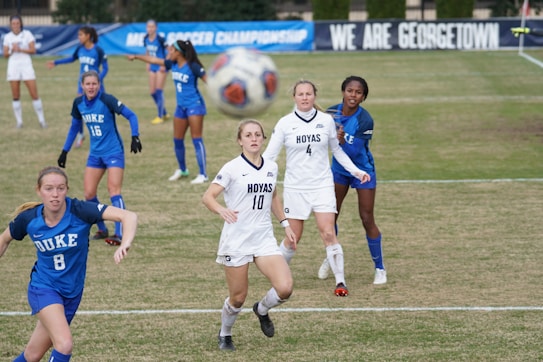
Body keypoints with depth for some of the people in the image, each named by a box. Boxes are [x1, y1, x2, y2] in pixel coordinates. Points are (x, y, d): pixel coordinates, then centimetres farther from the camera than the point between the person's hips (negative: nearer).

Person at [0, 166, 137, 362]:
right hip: (44, 288, -2)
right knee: (64, 344, -25)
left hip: (72, 292, 2)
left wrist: (125, 244, -47)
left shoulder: (79, 211, -21)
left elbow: (129, 216, -30)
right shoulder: (27, 219, -15)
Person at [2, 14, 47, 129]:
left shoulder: (27, 34, 1)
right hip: (13, 66, 2)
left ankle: (41, 120, 1)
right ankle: (19, 121, 7)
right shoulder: (8, 37, 7)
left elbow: (33, 50, -5)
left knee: (34, 94, -7)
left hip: (26, 65, -2)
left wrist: (20, 49, -19)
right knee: (15, 96, 0)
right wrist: (12, 50, -14)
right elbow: (5, 54, 6)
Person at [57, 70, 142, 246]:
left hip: (113, 152, -6)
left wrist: (135, 137, -27)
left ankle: (119, 235, -19)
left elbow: (131, 116, -13)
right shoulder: (79, 103, 0)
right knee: (89, 193, 1)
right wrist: (65, 151, 17)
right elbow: (74, 127, 16)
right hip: (95, 153, 6)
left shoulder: (107, 100, -17)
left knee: (114, 190, -16)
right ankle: (102, 230, 19)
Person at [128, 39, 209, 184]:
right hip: (181, 107, 7)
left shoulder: (193, 67, -16)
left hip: (194, 105, -7)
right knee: (177, 140, 12)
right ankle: (182, 170, 31)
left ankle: (203, 175, -6)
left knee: (197, 139, -8)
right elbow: (154, 60, 15)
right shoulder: (173, 64, 4)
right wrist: (136, 57, 23)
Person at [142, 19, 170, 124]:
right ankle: (164, 113, 24)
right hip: (153, 67, 7)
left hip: (161, 67, -7)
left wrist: (165, 64, -17)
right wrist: (148, 63, 11)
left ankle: (160, 116, -1)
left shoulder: (160, 39, -18)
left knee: (159, 91, -9)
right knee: (152, 92, 8)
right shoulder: (146, 39, 1)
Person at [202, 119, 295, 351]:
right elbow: (208, 197, -14)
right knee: (238, 298, 2)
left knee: (284, 288, -14)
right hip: (236, 242, -4)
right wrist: (222, 210, -34)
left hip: (264, 239, 4)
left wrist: (285, 223, 21)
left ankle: (262, 310, 19)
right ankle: (224, 336, 31)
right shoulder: (232, 169, -8)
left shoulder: (271, 167, 8)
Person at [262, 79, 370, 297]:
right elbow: (269, 154, -4)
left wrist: (356, 171, 9)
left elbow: (337, 150, 15)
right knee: (293, 238, 1)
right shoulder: (285, 123, -3)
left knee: (328, 233, -11)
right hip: (295, 187, 0)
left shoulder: (326, 120, 1)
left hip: (322, 185, 0)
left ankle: (340, 281, -5)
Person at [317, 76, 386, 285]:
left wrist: (342, 141, -45)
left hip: (362, 170, -4)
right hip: (339, 169, 4)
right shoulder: (332, 112, -12)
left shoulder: (365, 120, -25)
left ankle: (380, 268, 10)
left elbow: (353, 152, -28)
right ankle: (330, 258, 30)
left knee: (367, 220, -4)